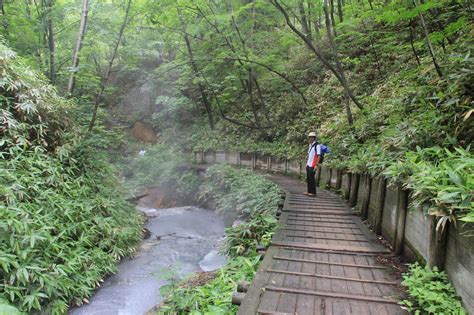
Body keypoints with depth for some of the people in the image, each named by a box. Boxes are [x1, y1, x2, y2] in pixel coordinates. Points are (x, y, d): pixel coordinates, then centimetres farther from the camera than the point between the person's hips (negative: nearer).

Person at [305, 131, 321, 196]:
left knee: (312, 178, -4)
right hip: (308, 165, 9)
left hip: (312, 165, -9)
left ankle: (313, 192, 5)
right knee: (308, 178, 12)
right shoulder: (310, 145, 15)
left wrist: (316, 165, -20)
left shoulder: (317, 145, -13)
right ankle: (309, 191, 20)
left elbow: (319, 156, -16)